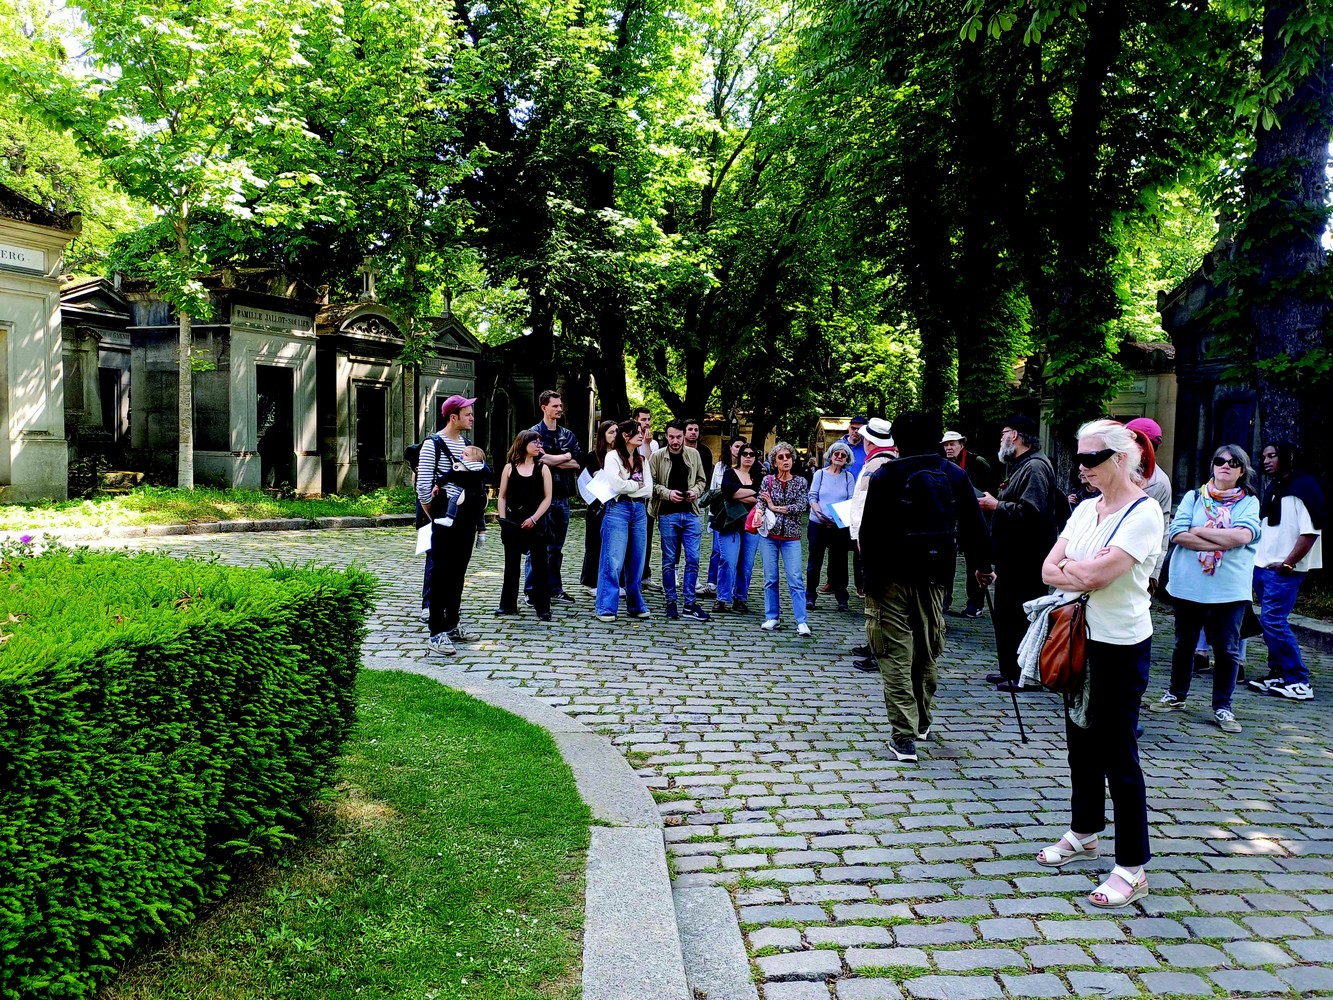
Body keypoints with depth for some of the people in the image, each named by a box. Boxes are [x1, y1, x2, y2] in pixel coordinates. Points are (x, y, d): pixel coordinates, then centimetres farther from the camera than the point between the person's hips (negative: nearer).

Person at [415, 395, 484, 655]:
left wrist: (478, 508, 6)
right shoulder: (433, 444, -11)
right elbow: (423, 486, -15)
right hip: (446, 519, -7)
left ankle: (453, 625, 24)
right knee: (441, 573, -4)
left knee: (458, 572, 14)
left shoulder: (467, 444, 12)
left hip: (466, 518, 7)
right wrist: (433, 515, -8)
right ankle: (437, 633, 1)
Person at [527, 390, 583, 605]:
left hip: (562, 496, 5)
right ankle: (531, 589, 3)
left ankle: (554, 588, 19)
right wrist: (565, 457, -5)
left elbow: (578, 463, 3)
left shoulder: (568, 434, 14)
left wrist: (552, 460, -8)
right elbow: (540, 459, -17)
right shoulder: (535, 432, -2)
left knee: (556, 546, 11)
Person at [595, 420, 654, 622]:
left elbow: (649, 490, 5)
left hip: (639, 510, 6)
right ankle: (606, 608, -3)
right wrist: (638, 484, 0)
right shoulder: (612, 457, -1)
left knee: (637, 561, 8)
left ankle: (635, 605, 17)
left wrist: (628, 487, -5)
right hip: (618, 509, -6)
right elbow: (617, 485, -15)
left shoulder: (642, 460, 16)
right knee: (613, 561, -7)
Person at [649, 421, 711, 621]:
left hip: (691, 513, 2)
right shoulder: (657, 456, -2)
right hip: (667, 514, -2)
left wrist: (695, 491, -6)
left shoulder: (694, 455, 6)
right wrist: (667, 493, -16)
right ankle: (671, 602, 15)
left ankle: (690, 604, 8)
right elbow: (651, 483, -2)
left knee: (693, 559, 1)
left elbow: (701, 480, 14)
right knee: (669, 560, 5)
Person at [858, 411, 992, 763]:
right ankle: (921, 723, 34)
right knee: (927, 654, 18)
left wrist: (872, 571, 1)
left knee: (896, 657, -1)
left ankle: (904, 736, -5)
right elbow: (973, 526, 8)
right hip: (933, 578, 4)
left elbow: (869, 532, -10)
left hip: (892, 577, -4)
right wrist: (982, 565, 21)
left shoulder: (884, 476, -8)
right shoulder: (955, 475, 3)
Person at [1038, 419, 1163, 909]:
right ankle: (1084, 832, 36)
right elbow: (1049, 570, 1)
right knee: (1081, 741, 18)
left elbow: (1095, 574, -25)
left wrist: (1068, 566, -7)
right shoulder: (1086, 509, 7)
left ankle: (1132, 867, 11)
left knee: (1117, 754, -1)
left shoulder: (1144, 514, -16)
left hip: (1121, 647, -7)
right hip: (1081, 639, 8)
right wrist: (1085, 578, -16)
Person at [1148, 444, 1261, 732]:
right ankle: (1176, 695, 27)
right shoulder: (1193, 497, 6)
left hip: (1229, 590, -1)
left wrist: (1200, 531, -10)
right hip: (1188, 586, 2)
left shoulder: (1249, 502, 3)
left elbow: (1243, 535, -16)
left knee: (1227, 649, 1)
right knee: (1184, 644, 13)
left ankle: (1222, 707, 13)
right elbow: (1178, 534, -8)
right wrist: (1224, 541, -14)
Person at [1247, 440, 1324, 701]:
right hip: (1262, 566, 8)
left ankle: (1299, 682, -4)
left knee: (1273, 621, -11)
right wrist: (1257, 558, 11)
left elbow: (1310, 532, -16)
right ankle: (1278, 674, 19)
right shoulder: (1273, 489, 16)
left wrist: (1287, 564, -15)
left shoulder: (1303, 488, -10)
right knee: (1271, 622, 10)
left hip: (1284, 571, -8)